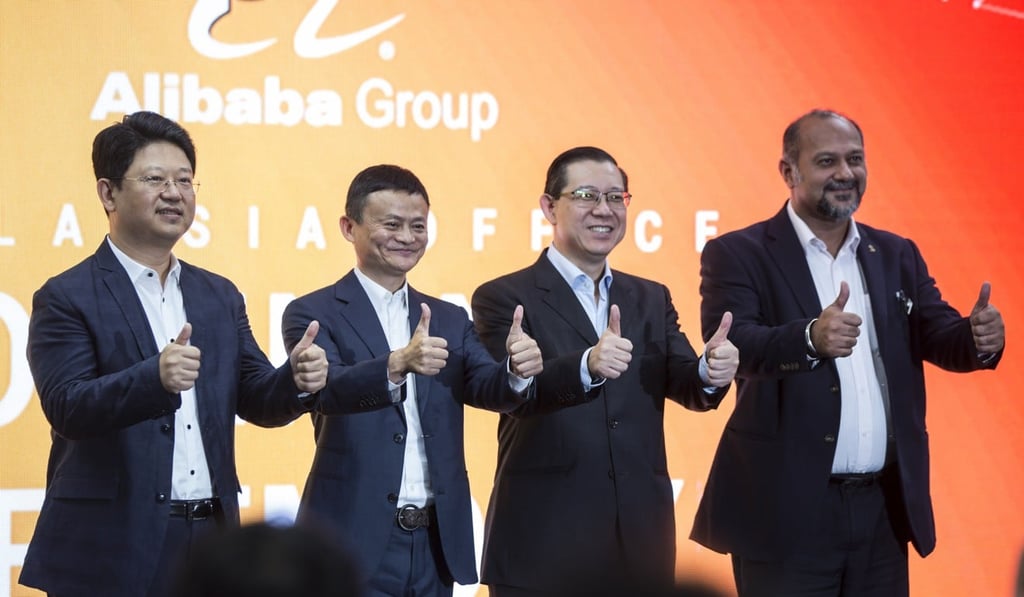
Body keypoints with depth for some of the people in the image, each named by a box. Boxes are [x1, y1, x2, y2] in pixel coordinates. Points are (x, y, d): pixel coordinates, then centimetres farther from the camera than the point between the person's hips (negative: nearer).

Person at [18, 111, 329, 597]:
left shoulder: (220, 297, 15)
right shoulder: (66, 299, -4)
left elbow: (257, 401, 11)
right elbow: (67, 408, -16)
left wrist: (296, 379, -12)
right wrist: (156, 378, -33)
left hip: (210, 540, 5)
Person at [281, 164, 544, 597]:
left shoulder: (449, 321, 14)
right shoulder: (313, 314, -2)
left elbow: (487, 389, -1)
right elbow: (329, 390, -19)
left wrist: (516, 370, -24)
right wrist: (398, 364, -38)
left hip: (436, 545, 5)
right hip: (355, 545, -5)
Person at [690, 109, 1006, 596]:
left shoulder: (897, 255, 14)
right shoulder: (738, 254, -3)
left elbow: (938, 336, 5)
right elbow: (728, 345, -18)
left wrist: (979, 338, -18)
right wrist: (810, 338, -37)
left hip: (886, 508, 5)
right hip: (788, 511, -5)